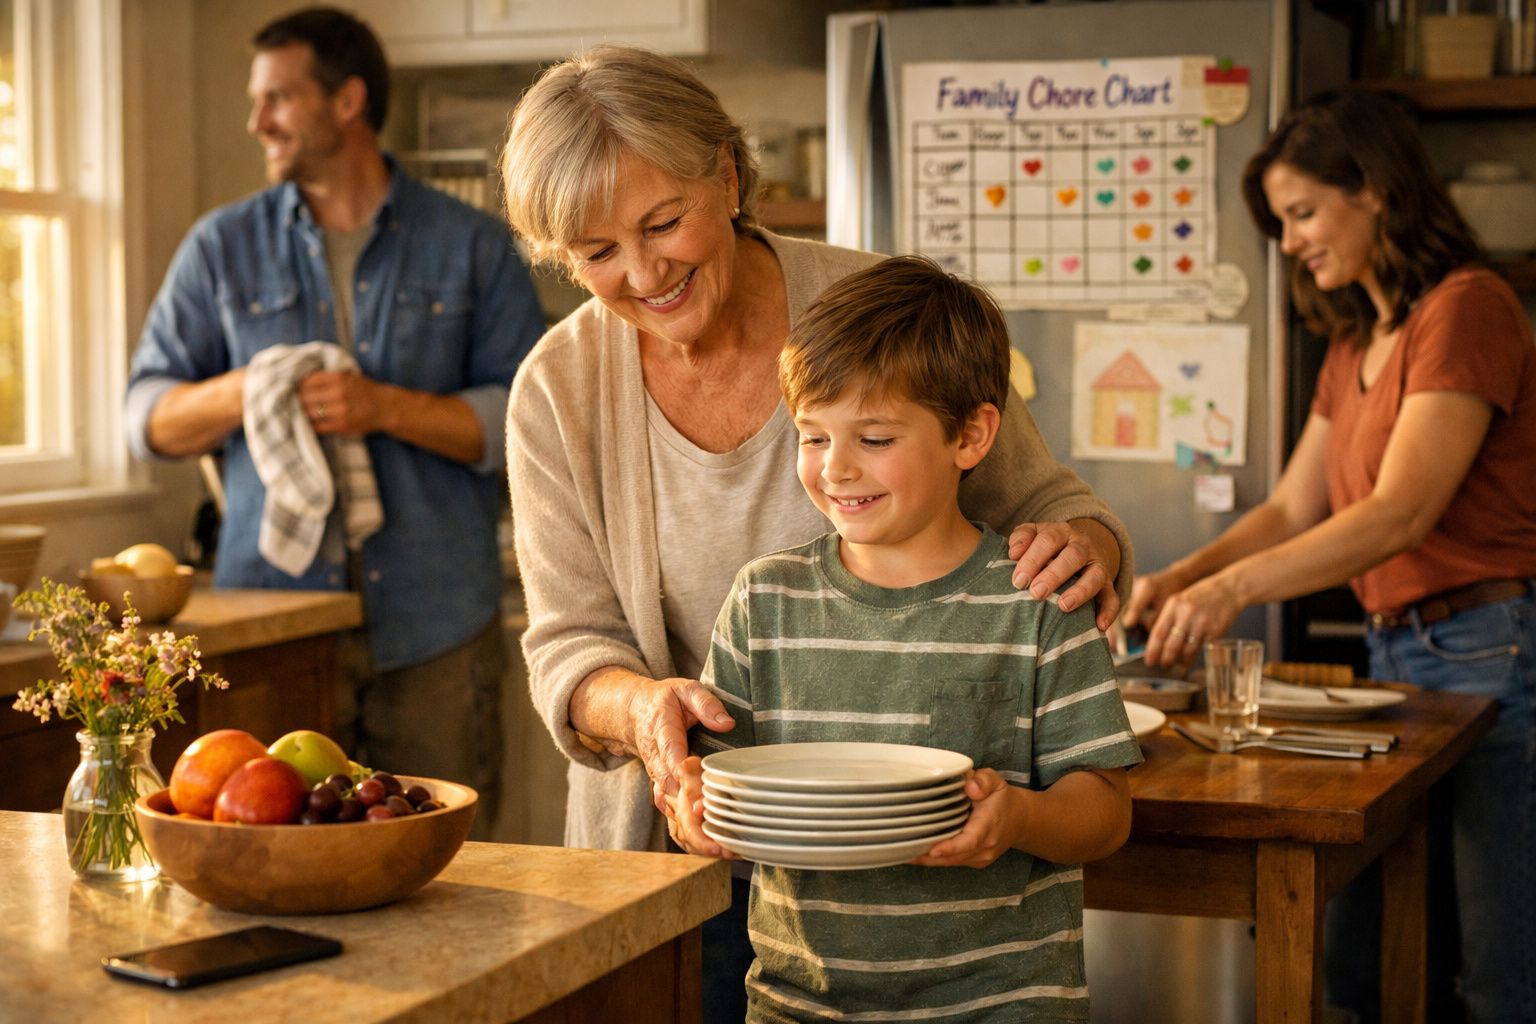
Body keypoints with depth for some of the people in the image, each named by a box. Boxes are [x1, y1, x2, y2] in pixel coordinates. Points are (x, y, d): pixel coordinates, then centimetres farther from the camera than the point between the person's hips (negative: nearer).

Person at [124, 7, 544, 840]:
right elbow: (149, 417, 9)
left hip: (434, 622, -1)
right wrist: (242, 392, -11)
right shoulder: (223, 248, 11)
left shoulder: (474, 248, 6)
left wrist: (383, 408, -14)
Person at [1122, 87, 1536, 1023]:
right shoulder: (1354, 345, 17)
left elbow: (1401, 514, -22)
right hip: (1399, 656, 9)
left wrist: (1233, 588, -30)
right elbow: (1293, 512, 17)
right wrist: (1176, 583, 1)